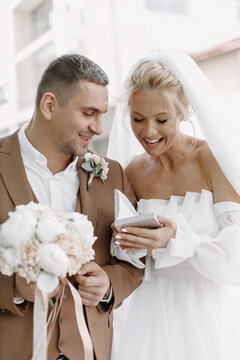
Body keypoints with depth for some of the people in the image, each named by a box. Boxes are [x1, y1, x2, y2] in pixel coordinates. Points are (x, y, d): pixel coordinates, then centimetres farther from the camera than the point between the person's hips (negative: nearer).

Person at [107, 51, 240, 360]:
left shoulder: (215, 160, -13)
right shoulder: (132, 170, 1)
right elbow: (126, 261, 7)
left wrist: (177, 240, -30)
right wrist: (130, 247, -14)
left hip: (209, 316, -3)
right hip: (151, 319, 3)